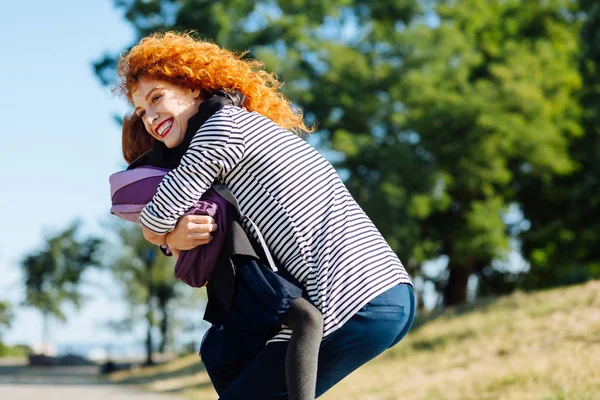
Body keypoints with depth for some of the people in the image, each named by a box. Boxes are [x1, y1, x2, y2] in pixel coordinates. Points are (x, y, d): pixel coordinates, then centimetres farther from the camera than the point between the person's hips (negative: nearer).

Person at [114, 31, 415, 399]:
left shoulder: (226, 124, -4)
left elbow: (153, 225, -4)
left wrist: (169, 235, 18)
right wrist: (176, 237, -1)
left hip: (355, 306, -10)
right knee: (219, 349, 22)